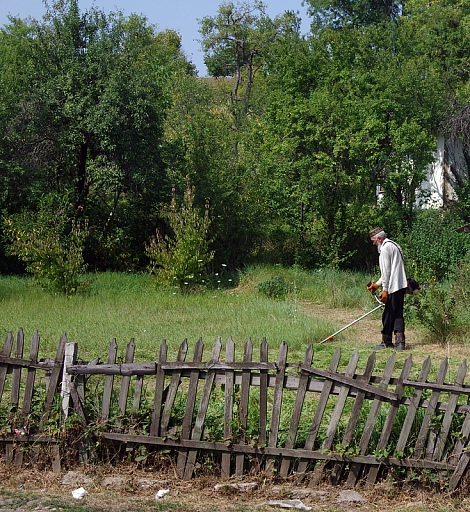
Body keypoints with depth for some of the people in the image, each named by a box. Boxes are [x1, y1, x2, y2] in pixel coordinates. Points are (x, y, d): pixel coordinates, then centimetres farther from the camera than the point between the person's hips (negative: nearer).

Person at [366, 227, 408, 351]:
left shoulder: (385, 248, -9)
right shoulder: (394, 245, 22)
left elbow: (386, 270, -15)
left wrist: (385, 290, -14)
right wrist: (377, 284, 27)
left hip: (393, 287, -10)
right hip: (401, 286, 10)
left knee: (388, 314, 0)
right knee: (398, 314, 7)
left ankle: (387, 342, 8)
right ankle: (400, 341, -2)